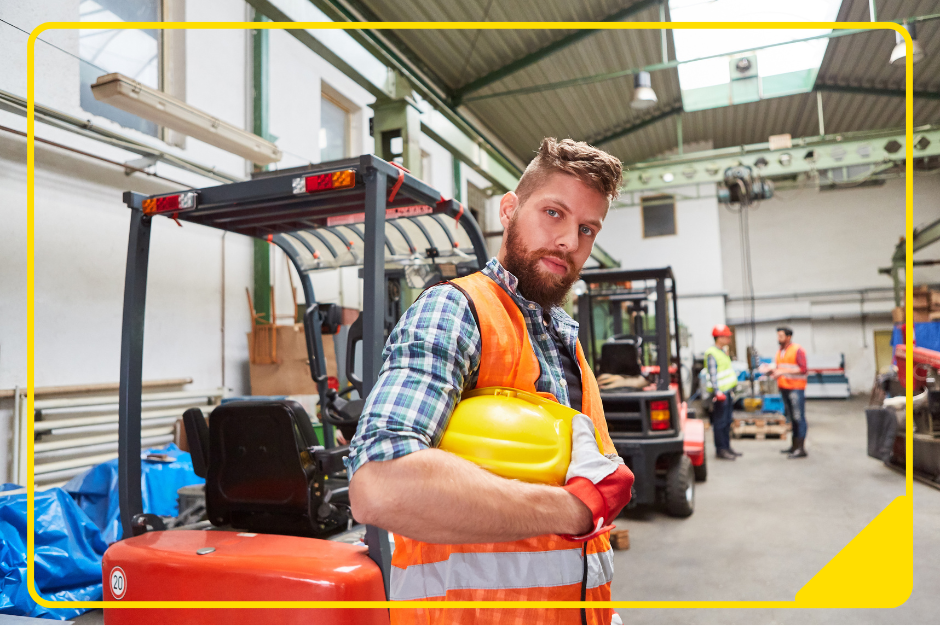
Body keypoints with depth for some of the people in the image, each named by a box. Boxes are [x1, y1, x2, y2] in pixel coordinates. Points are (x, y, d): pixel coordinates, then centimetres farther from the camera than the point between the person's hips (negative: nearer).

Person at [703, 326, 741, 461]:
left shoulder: (723, 352, 17)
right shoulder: (711, 354, -13)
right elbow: (712, 375, -20)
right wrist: (717, 391, -25)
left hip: (727, 391, 10)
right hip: (720, 392, -10)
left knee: (727, 422, 14)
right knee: (720, 422, -4)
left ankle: (727, 447, 22)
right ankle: (720, 449, 1)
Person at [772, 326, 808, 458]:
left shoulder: (798, 350, -8)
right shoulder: (779, 352, 16)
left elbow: (802, 369, -15)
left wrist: (783, 372, -20)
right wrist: (772, 371, 3)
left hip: (796, 388, -7)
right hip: (784, 388, 7)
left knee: (799, 418, -6)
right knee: (791, 418, 12)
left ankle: (801, 448, -6)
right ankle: (794, 445, 18)